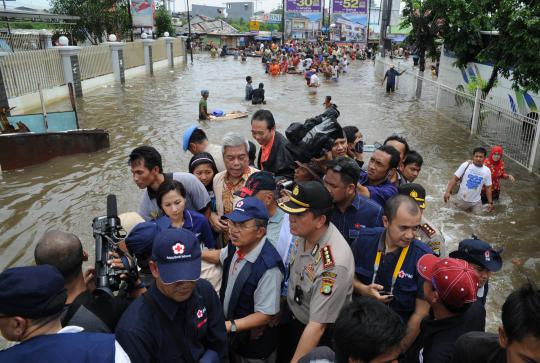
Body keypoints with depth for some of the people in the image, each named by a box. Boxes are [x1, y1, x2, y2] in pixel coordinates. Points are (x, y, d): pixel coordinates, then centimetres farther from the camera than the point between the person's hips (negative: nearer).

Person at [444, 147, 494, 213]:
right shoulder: (465, 165, -12)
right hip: (462, 200, -2)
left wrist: (490, 202, 2)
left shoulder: (487, 171, -4)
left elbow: (488, 187, 4)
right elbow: (454, 179, -13)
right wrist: (448, 192, -23)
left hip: (476, 202, 2)